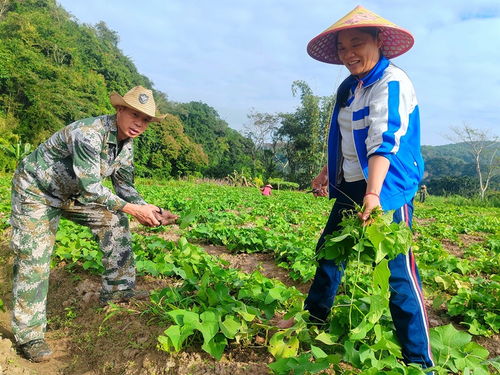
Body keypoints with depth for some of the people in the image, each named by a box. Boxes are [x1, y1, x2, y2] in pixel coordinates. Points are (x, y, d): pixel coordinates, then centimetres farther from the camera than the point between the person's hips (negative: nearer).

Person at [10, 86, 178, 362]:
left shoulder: (126, 144, -5)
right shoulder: (89, 133, -33)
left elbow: (124, 186, 1)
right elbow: (89, 186, -36)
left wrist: (150, 211, -13)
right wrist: (132, 209, -34)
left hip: (72, 193, 8)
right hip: (35, 190, -8)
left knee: (114, 220, 2)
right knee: (33, 260, -8)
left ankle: (117, 290, 12)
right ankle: (29, 336, 6)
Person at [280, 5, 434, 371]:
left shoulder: (392, 82, -14)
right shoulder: (348, 87, 11)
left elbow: (384, 142, -28)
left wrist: (373, 193, -38)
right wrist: (328, 171, 26)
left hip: (386, 188, -8)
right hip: (350, 187, 9)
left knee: (397, 271, -7)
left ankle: (419, 360, 8)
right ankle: (313, 319, 36)